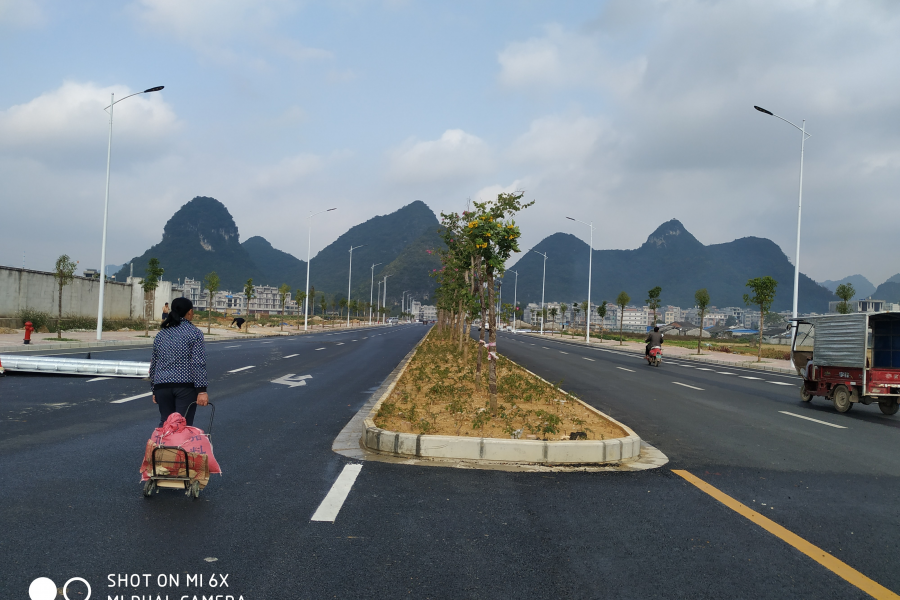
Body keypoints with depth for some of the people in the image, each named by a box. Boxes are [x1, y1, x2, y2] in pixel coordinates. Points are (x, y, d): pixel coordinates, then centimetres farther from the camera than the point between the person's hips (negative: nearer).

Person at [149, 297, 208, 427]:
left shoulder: (161, 334, 14)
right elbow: (198, 364, -11)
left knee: (165, 423, 12)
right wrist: (201, 390, -13)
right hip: (186, 385, -5)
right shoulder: (194, 333, -2)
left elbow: (153, 364, 17)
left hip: (162, 386, 5)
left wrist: (154, 391, 24)